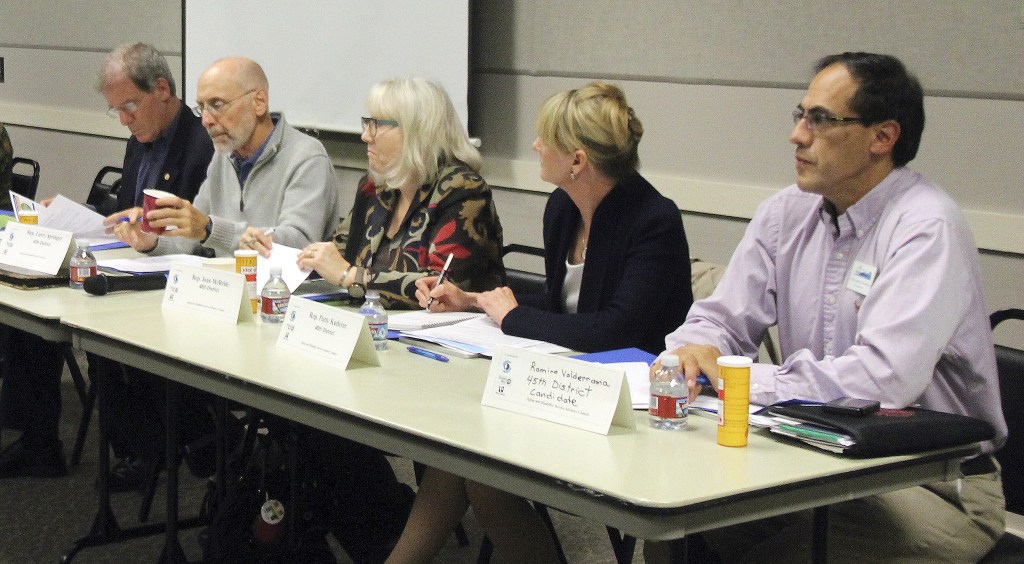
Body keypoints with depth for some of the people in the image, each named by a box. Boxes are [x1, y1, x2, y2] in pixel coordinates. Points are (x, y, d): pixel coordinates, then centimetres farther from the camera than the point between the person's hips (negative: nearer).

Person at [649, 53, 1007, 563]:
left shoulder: (926, 228, -17)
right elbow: (722, 319, 9)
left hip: (935, 484, -6)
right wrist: (696, 350, -16)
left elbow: (886, 378, -29)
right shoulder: (786, 213, 5)